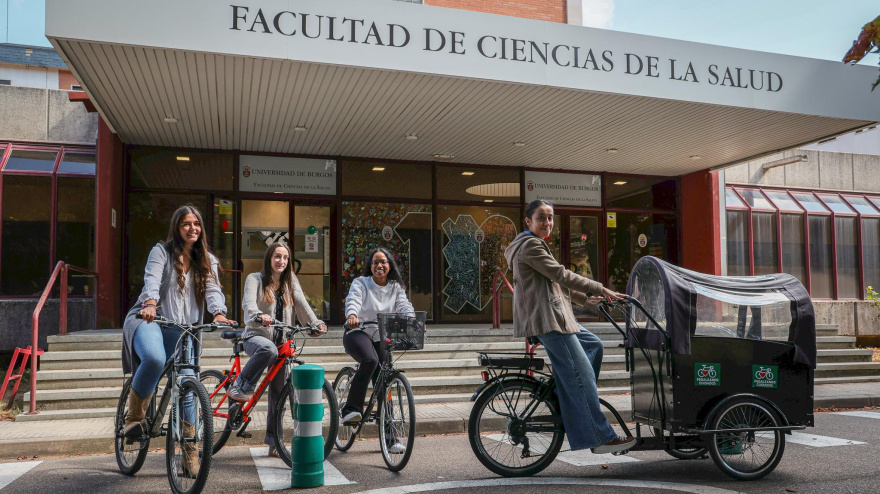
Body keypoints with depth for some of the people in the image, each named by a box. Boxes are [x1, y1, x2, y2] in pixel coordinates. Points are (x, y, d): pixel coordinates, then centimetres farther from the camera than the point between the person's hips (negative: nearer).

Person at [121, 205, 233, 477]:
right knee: (155, 358, -36)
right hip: (149, 320, -3)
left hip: (182, 329, 3)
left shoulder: (207, 260, 14)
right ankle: (134, 415, -10)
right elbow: (152, 280, -14)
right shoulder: (162, 251, 4)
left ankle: (191, 454, 4)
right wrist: (150, 303, -36)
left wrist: (218, 312, -25)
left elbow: (213, 289, -3)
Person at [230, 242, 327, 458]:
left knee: (279, 392, 2)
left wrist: (316, 324, -20)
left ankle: (274, 442, 12)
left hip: (281, 340, 4)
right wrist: (259, 316, -42)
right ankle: (240, 388, -22)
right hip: (256, 336, -4)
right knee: (268, 349, -40)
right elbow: (248, 302, -19)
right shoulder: (255, 279, -1)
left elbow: (302, 305, -1)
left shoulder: (291, 283, 11)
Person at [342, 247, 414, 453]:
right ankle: (352, 409, -24)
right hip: (357, 332, -4)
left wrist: (412, 319, -33)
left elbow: (404, 305, -10)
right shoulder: (360, 283, -4)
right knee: (370, 360, -36)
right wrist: (352, 315, -47)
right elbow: (352, 301, -23)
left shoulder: (396, 287, 6)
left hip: (381, 337, 4)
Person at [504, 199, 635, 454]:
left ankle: (579, 397, 18)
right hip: (545, 318, -10)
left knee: (593, 344, 17)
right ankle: (601, 438, -8)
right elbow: (561, 275, -16)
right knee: (581, 375, -10)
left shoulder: (534, 244, 23)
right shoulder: (530, 245, -10)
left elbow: (554, 283, 25)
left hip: (552, 315, 10)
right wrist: (600, 289, -13)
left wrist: (585, 297, 17)